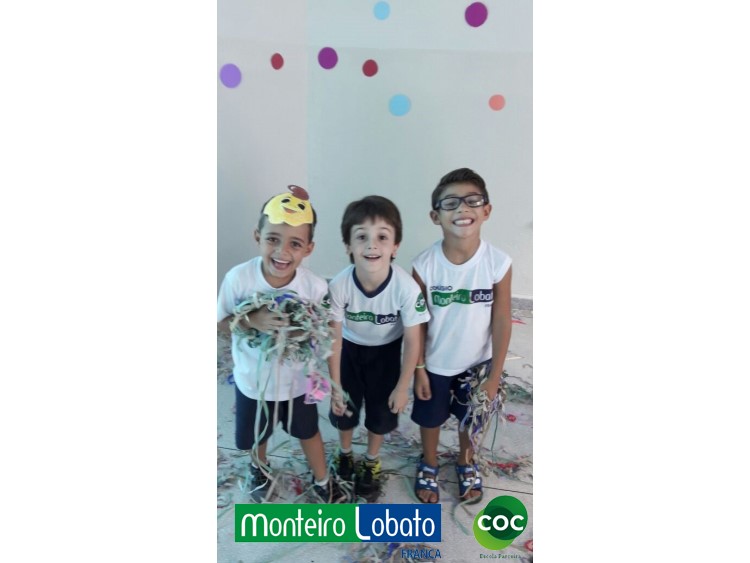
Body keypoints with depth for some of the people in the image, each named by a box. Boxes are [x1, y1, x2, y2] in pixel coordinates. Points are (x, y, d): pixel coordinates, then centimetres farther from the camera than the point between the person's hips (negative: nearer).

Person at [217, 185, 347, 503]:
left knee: (308, 431, 24)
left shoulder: (315, 287, -24)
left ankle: (322, 481, 51)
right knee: (255, 436, 26)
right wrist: (251, 320, -34)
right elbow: (222, 323, -14)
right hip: (252, 379, 1)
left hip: (296, 379, -1)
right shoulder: (238, 278, -26)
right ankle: (259, 467, 62)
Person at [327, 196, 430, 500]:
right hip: (350, 348, 1)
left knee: (381, 411, 12)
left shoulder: (406, 287, -35)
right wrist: (335, 386, -12)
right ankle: (345, 453, 48)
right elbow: (334, 338, -19)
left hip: (386, 351, 0)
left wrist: (402, 387, -13)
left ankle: (371, 461, 43)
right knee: (344, 407, 15)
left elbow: (412, 341, -21)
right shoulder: (338, 286, -32)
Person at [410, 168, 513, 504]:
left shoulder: (499, 263, -21)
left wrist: (495, 375, -7)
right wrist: (418, 369, -5)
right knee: (430, 418, 22)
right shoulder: (424, 265, -23)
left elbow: (502, 322, -12)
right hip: (435, 364, -1)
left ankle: (466, 464, 55)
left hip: (477, 363, 1)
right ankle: (429, 465, 52)